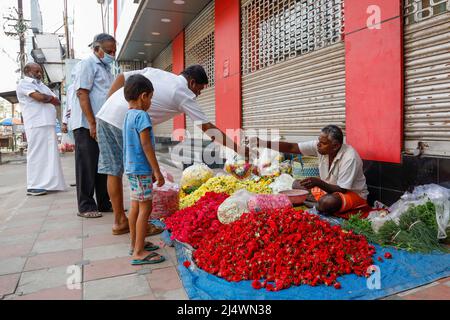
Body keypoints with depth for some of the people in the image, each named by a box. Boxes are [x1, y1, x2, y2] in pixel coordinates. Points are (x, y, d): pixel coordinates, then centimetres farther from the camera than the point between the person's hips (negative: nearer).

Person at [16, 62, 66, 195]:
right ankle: (33, 186, -3)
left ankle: (48, 183, 10)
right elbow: (40, 97, -14)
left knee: (50, 154, 5)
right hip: (36, 125, -7)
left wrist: (46, 98, -2)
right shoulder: (24, 84, 1)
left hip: (49, 124, 8)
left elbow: (57, 102, 17)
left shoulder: (41, 85, 25)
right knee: (37, 154, -7)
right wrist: (50, 97, 6)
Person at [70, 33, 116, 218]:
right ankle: (85, 206, 7)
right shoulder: (88, 64, -5)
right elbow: (82, 94, -13)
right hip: (87, 126, -8)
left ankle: (104, 204, 18)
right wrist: (92, 123, -17)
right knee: (87, 167, -2)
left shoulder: (106, 68, 19)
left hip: (103, 125, 8)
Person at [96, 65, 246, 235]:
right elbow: (208, 128, 3)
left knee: (113, 170, 13)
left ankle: (120, 222, 25)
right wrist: (237, 148, 8)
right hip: (125, 123, -8)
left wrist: (109, 107, 18)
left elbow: (121, 78, 14)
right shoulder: (184, 94, 3)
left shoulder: (154, 71, 21)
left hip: (104, 114, 8)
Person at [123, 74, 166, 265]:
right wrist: (157, 171, -16)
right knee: (145, 207, -5)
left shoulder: (128, 115, 14)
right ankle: (139, 253, -1)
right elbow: (146, 145, -19)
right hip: (141, 168, -10)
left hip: (131, 167, 10)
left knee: (136, 205, 15)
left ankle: (135, 244, 26)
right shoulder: (141, 115, -15)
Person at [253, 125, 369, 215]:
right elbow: (291, 147, -16)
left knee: (327, 203, -37)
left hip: (353, 193, -6)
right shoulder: (320, 146, -13)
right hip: (327, 187, 7)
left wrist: (318, 182, -39)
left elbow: (342, 190, -26)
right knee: (296, 184, -1)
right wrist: (264, 143, -25)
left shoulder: (349, 158, -29)